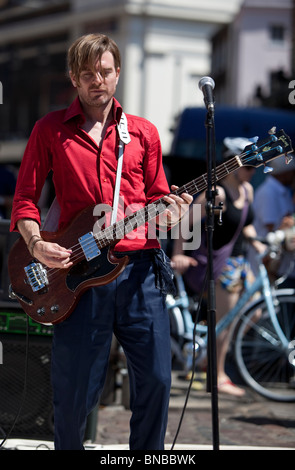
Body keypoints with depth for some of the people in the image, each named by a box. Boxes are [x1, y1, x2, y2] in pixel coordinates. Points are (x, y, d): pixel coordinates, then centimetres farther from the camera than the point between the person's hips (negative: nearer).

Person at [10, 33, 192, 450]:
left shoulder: (143, 133, 16)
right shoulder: (50, 130, 10)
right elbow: (25, 198, 8)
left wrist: (167, 211, -4)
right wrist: (36, 244, -9)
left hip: (140, 265, 2)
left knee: (155, 378, -2)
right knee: (75, 389, -2)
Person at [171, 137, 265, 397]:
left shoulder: (247, 190, 7)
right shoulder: (217, 193, -18)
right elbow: (187, 222, -20)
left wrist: (257, 243, 4)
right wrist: (178, 254, -26)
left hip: (240, 260, 9)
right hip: (221, 262, -9)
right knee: (224, 320, -5)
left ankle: (216, 354, 21)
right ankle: (218, 377, 5)